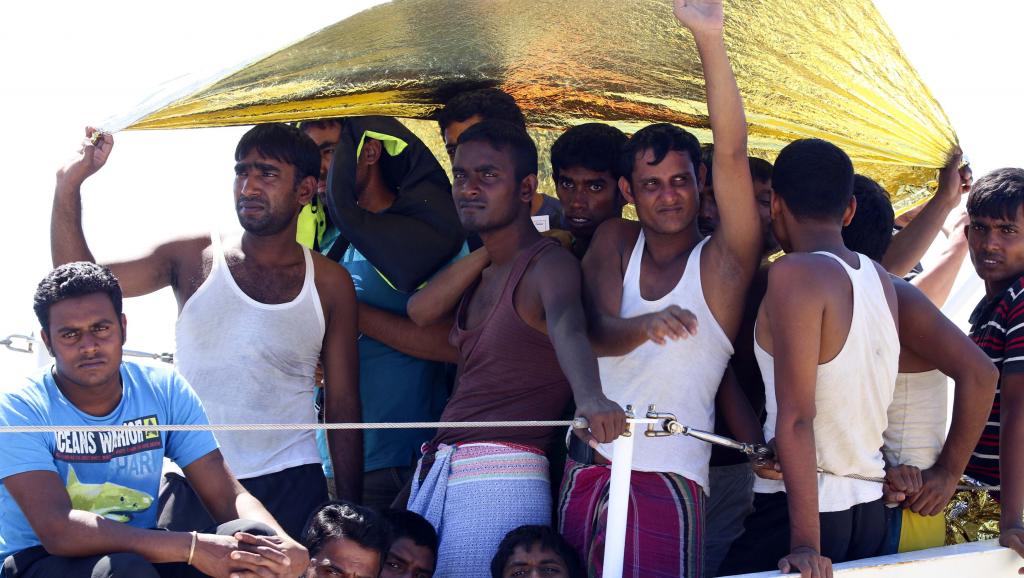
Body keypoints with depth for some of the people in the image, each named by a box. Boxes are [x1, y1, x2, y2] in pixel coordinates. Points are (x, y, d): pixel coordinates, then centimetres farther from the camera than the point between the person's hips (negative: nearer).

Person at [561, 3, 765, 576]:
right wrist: (644, 326, -29)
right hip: (585, 470, 4)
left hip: (667, 481, -4)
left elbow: (732, 153, -14)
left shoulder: (722, 262, -1)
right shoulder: (615, 241, 12)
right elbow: (597, 331, -4)